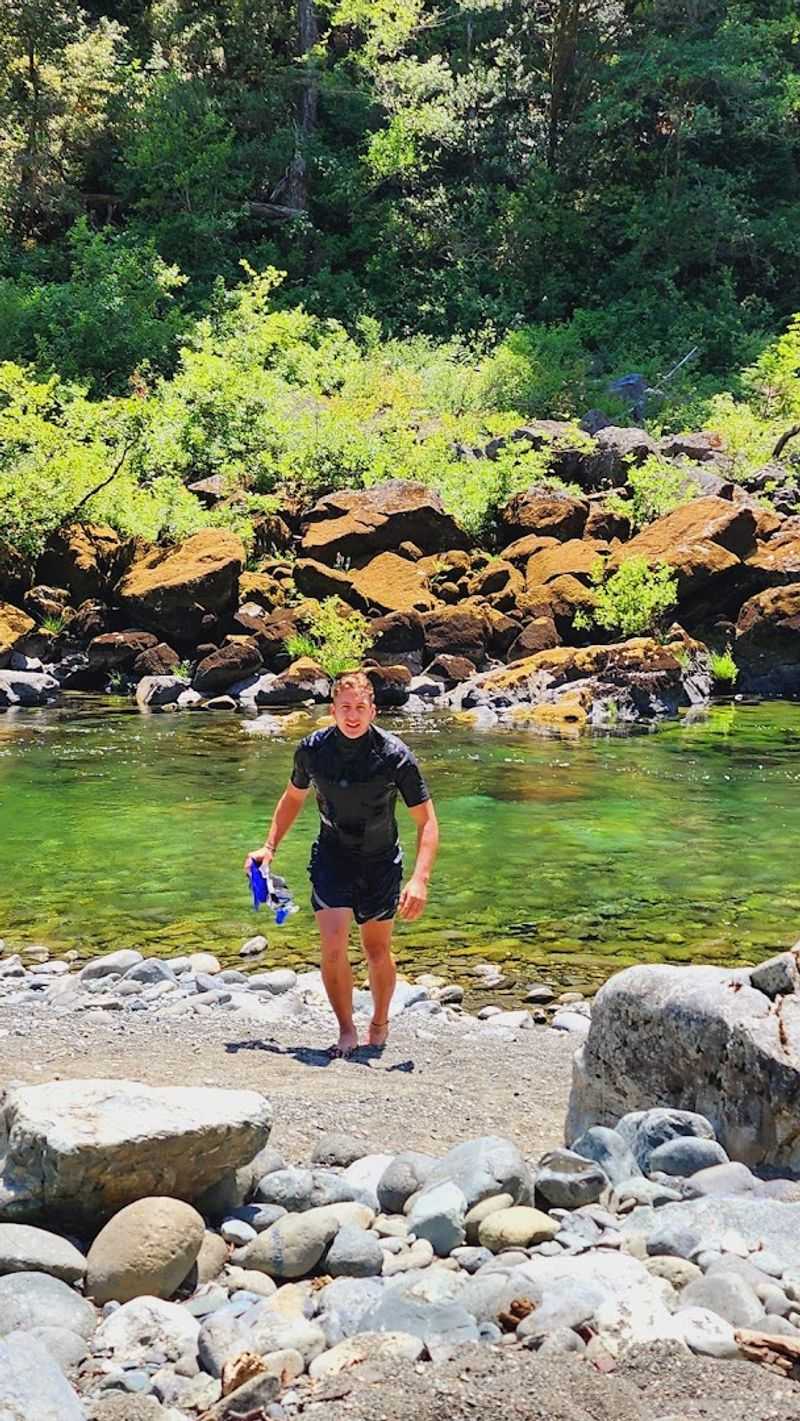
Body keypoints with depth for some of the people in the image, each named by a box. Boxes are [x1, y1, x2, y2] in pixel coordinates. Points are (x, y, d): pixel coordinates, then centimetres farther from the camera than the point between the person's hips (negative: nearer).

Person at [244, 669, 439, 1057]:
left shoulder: (395, 755, -19)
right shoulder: (312, 749, -11)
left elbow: (426, 822, -15)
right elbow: (292, 798, 11)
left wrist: (420, 880, -26)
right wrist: (269, 846, 1)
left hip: (381, 863, -1)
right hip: (332, 857, 1)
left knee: (377, 952, 10)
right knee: (333, 946, -14)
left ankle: (380, 1023, 35)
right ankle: (346, 1030, 4)